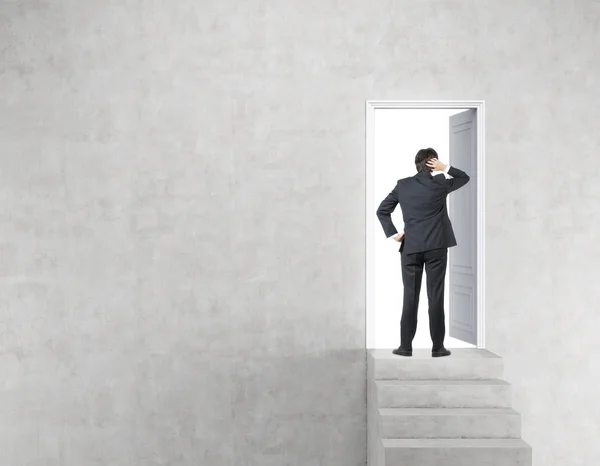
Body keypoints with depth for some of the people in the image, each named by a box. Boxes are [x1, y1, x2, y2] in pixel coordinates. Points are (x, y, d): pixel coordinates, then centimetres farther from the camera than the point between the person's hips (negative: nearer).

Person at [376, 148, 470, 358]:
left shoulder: (402, 185, 5)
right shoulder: (440, 183, 0)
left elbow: (382, 211, 5)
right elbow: (464, 178, 18)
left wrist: (393, 233, 7)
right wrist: (444, 168, 8)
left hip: (410, 247, 2)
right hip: (436, 246, -2)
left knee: (410, 297, 4)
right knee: (435, 296, 1)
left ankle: (406, 346, 6)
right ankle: (437, 346, 6)